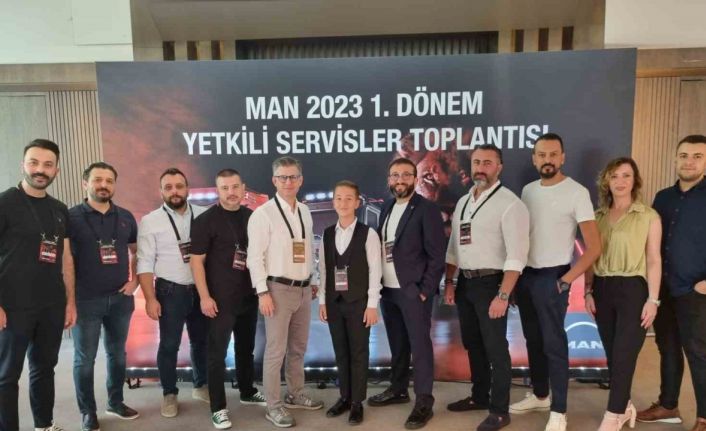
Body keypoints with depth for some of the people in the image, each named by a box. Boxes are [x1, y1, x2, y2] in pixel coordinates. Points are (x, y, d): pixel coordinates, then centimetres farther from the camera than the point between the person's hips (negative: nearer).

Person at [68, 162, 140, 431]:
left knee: (117, 354, 15)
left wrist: (135, 280, 4)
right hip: (86, 300, -3)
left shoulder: (125, 217, 5)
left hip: (121, 298, 4)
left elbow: (136, 251, 17)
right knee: (85, 358, 7)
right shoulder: (71, 217, -6)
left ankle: (116, 402, 32)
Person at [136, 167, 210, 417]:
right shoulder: (150, 221, -4)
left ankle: (201, 386, 34)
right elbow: (145, 263, -5)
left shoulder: (203, 215, 0)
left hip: (201, 289, 2)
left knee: (201, 341, 14)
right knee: (169, 345, 6)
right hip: (170, 291, -2)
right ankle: (169, 394, 24)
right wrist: (150, 298, -10)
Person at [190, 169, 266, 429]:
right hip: (221, 299, -5)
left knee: (246, 348, 18)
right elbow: (197, 261, -10)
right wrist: (205, 297, -15)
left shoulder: (252, 217, 6)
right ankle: (218, 407, 13)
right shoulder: (206, 220, -9)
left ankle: (247, 392, 36)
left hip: (249, 296, 5)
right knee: (217, 353, 2)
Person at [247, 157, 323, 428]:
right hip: (279, 289, -6)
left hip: (304, 289, 7)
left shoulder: (305, 212, 9)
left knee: (298, 348, 17)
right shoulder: (263, 214, -11)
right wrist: (263, 293, -17)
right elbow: (255, 257, -14)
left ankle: (295, 395, 33)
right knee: (276, 350, 1)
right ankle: (273, 406, 14)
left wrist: (313, 281, 15)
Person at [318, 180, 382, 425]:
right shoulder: (327, 235, 6)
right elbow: (323, 270, 8)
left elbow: (375, 271, -7)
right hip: (334, 302, 4)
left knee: (359, 353, 5)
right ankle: (344, 397, 28)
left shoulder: (368, 234, -6)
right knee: (340, 352, 13)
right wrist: (322, 300, 6)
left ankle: (357, 402, 18)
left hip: (358, 302, -4)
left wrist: (372, 304, -10)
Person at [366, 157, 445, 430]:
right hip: (388, 290, 6)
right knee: (397, 344, 17)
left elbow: (437, 255, -11)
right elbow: (381, 246, 12)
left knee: (419, 345, 1)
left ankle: (424, 402, 13)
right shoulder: (386, 208, 12)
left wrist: (425, 290, -14)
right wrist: (379, 285, 6)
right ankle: (398, 389, 32)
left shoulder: (427, 209, -9)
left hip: (413, 290, -6)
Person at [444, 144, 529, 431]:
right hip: (465, 282, 7)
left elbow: (517, 254, -18)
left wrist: (503, 295, -22)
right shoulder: (463, 202, 11)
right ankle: (480, 396, 35)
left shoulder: (509, 203, -12)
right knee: (472, 344, 17)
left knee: (495, 348, 3)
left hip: (490, 283, -7)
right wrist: (449, 283, 10)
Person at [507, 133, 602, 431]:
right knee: (533, 340, 16)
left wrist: (565, 280, -14)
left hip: (551, 278, -6)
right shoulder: (527, 191, 8)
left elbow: (594, 247, -12)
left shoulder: (576, 192, -10)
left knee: (554, 344, 1)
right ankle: (540, 395, 33)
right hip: (524, 275, 6)